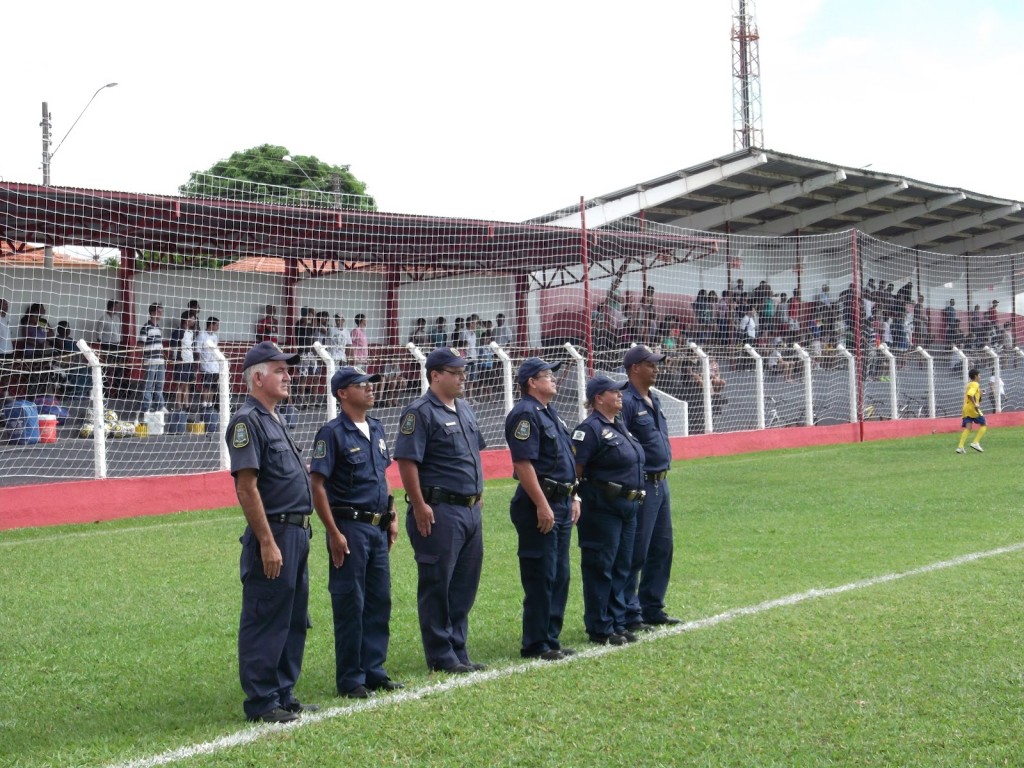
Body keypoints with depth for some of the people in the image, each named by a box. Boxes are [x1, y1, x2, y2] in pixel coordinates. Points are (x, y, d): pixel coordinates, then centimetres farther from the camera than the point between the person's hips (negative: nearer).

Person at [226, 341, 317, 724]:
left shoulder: (274, 421, 18)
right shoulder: (248, 421, -13)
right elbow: (246, 488, -19)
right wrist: (267, 543, -22)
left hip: (297, 533, 10)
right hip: (273, 534, -10)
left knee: (294, 620, 15)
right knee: (265, 623, -3)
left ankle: (283, 695, 24)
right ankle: (261, 703, 4)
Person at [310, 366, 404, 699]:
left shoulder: (376, 428, 12)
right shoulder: (332, 433, -11)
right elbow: (318, 486, -14)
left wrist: (392, 517, 16)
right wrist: (334, 534, -18)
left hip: (378, 527, 8)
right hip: (350, 527, -8)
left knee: (379, 601, 12)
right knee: (350, 605, -1)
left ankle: (374, 671, 22)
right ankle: (350, 680, 8)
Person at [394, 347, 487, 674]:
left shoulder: (464, 409, 16)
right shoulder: (420, 412, -11)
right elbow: (406, 460, -17)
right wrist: (419, 506, -20)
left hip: (471, 509, 9)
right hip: (439, 510, -9)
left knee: (464, 585, 13)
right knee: (437, 586, -1)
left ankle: (458, 651, 22)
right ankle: (441, 657, 6)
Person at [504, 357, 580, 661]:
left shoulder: (550, 412, 17)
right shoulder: (525, 413, -14)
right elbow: (523, 464, -21)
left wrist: (573, 497, 20)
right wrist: (542, 505, -23)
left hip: (561, 502, 10)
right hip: (539, 505, -10)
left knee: (560, 576, 14)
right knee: (540, 578, -4)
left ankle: (551, 639, 22)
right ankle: (535, 645, 3)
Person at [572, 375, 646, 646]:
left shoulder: (619, 425, 15)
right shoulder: (590, 428, -13)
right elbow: (575, 469, -18)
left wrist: (635, 499, 19)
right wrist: (574, 502, -21)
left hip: (627, 506, 9)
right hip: (602, 507, -9)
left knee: (621, 568, 14)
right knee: (600, 568, -1)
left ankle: (617, 624, 24)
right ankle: (599, 629, 6)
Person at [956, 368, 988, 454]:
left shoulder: (969, 384, 19)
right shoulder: (975, 384, -8)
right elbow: (970, 395, -24)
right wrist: (975, 404, -23)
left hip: (966, 408, 8)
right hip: (972, 408, -8)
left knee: (968, 428, -1)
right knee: (984, 425, 5)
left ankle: (960, 446, -16)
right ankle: (975, 442, -5)